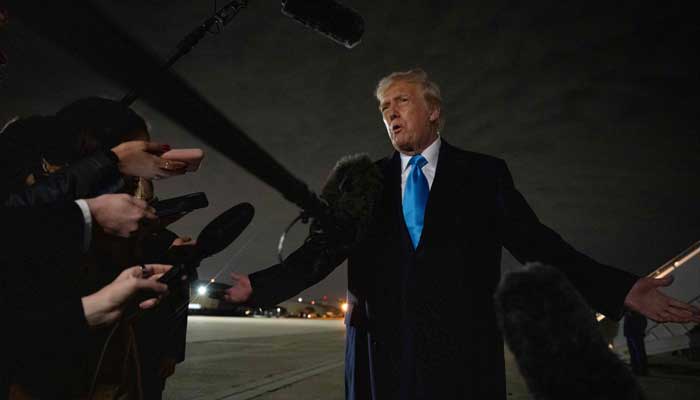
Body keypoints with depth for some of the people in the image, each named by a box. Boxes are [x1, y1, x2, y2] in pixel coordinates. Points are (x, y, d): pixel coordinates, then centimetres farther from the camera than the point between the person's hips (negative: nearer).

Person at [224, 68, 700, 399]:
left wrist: (620, 289, -10)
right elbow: (321, 251, 5)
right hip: (384, 354, 2)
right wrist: (258, 285, -6)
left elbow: (536, 243, 0)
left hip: (462, 354, -1)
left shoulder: (484, 174, 5)